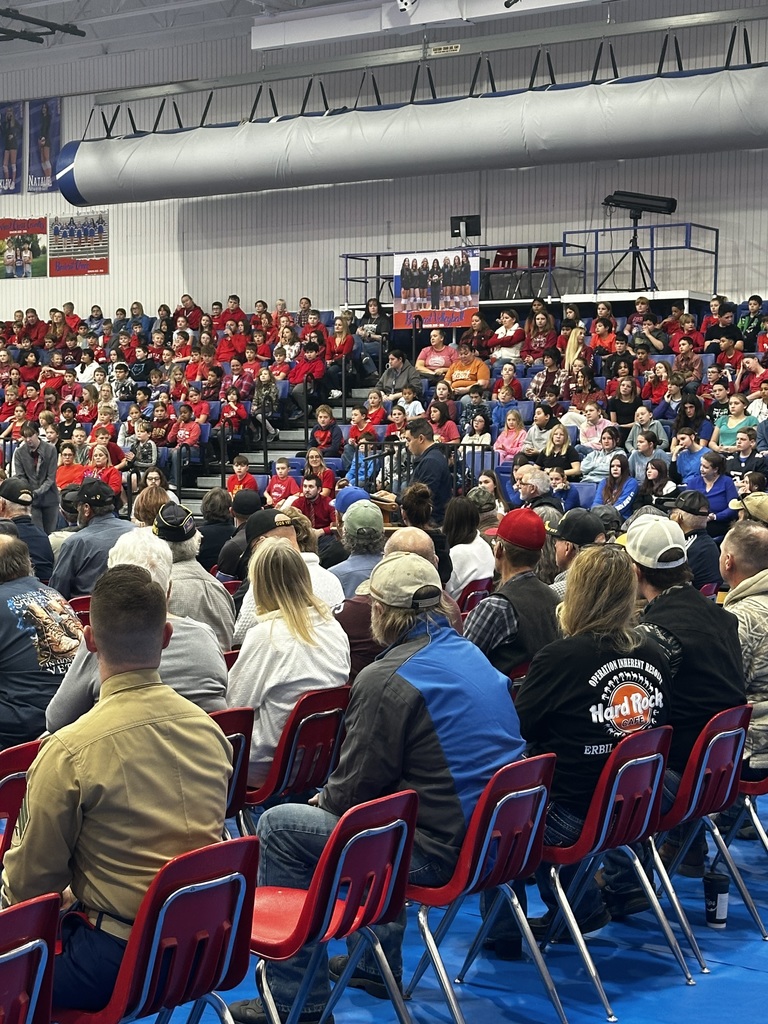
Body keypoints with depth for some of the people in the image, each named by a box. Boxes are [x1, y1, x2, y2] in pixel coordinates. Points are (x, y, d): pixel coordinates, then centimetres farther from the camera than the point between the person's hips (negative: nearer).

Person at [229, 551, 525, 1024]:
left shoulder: (387, 679, -17)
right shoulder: (474, 656, 11)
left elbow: (357, 786, -12)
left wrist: (323, 801, 10)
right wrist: (331, 798, 21)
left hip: (440, 851, -9)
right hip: (491, 837, 9)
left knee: (278, 826, 0)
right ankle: (379, 962, 38)